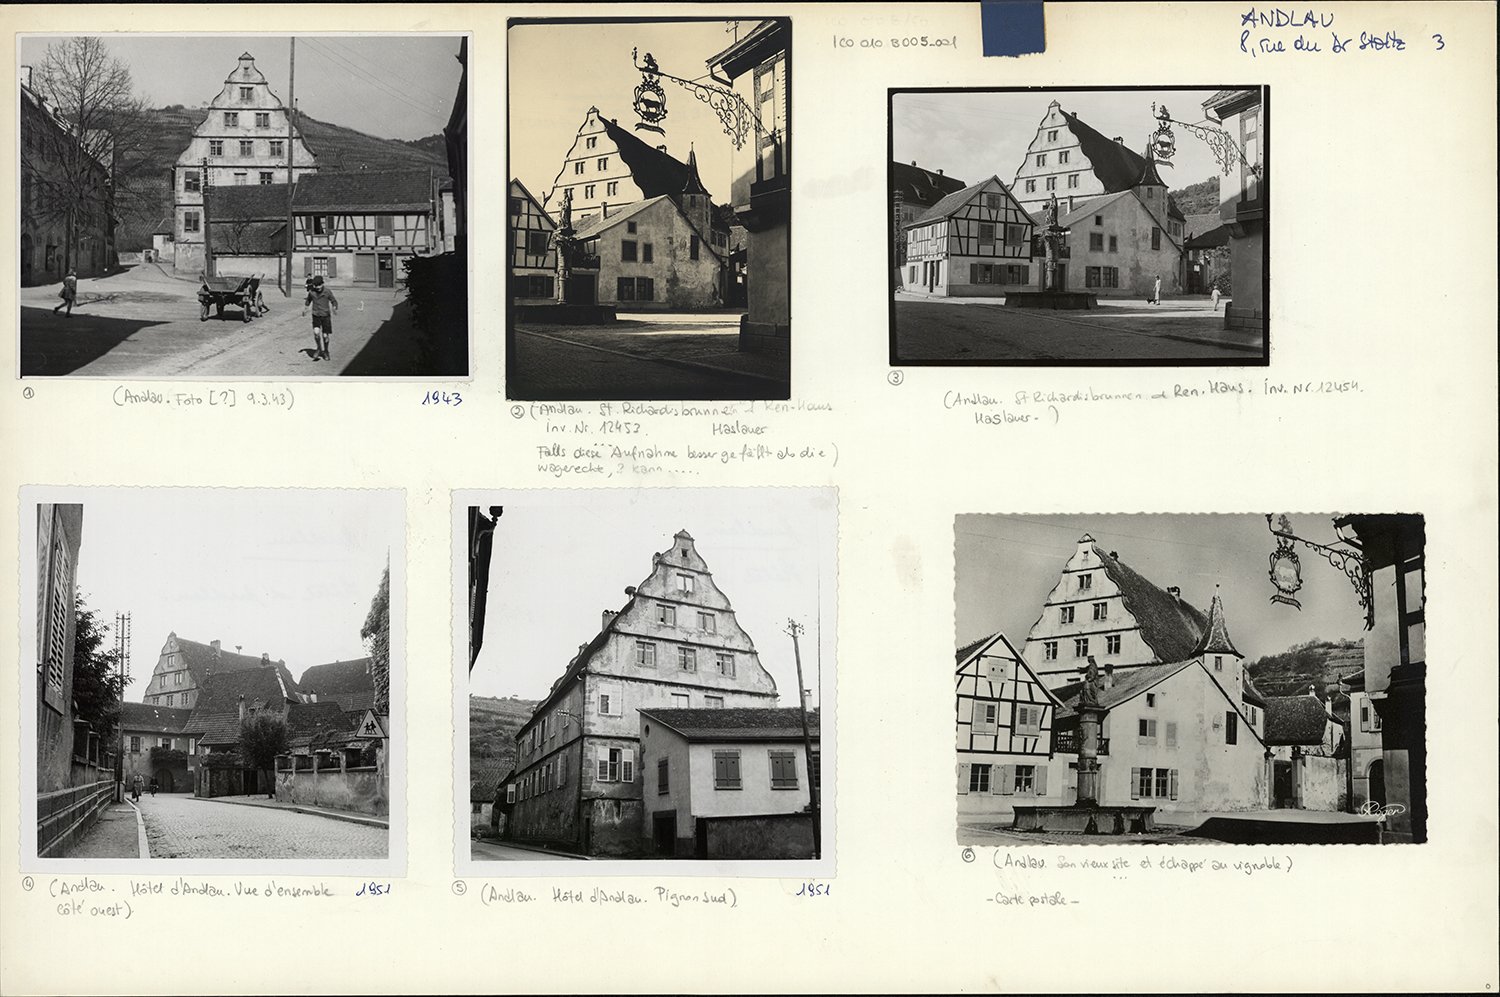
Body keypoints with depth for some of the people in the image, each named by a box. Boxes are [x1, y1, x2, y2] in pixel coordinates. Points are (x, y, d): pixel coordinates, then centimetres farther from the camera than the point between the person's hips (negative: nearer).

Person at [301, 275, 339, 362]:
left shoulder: (327, 292, -8)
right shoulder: (311, 292, -1)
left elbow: (334, 301, -1)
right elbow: (308, 301, 19)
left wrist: (334, 308, -20)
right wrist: (305, 308, 8)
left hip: (326, 316, -1)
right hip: (316, 315, 1)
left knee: (325, 335, 2)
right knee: (316, 332, -19)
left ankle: (325, 352, 23)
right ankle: (318, 349, 3)